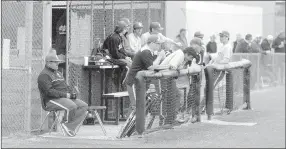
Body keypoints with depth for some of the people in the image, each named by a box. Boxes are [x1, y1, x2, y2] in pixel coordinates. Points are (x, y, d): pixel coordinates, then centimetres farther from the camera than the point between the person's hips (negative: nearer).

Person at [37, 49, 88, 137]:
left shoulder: (58, 73, 26)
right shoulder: (44, 75, -6)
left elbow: (66, 86, 27)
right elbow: (49, 91, -17)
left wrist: (73, 92, 4)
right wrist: (65, 95, -21)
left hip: (66, 98, 9)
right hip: (52, 100, -9)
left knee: (83, 106, -10)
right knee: (71, 106, -34)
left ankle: (70, 126, -18)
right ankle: (66, 123, -10)